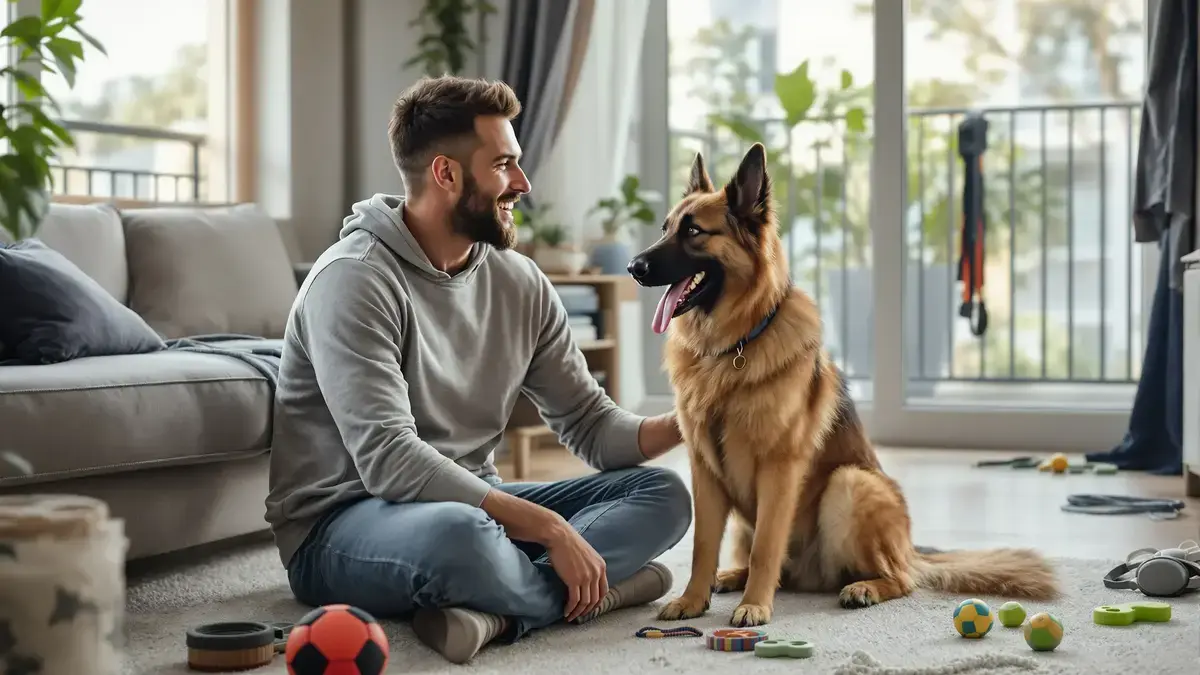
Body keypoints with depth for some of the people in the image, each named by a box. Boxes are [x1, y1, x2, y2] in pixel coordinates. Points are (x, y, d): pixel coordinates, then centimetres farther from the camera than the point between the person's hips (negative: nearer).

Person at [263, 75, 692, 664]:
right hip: (342, 525, -8)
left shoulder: (519, 283, 5)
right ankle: (600, 588, -14)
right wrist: (549, 528, -27)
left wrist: (681, 424, -13)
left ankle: (497, 608, -26)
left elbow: (592, 426, 8)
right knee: (458, 531, -41)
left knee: (663, 493, -6)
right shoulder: (354, 279, -17)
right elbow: (388, 459, -26)